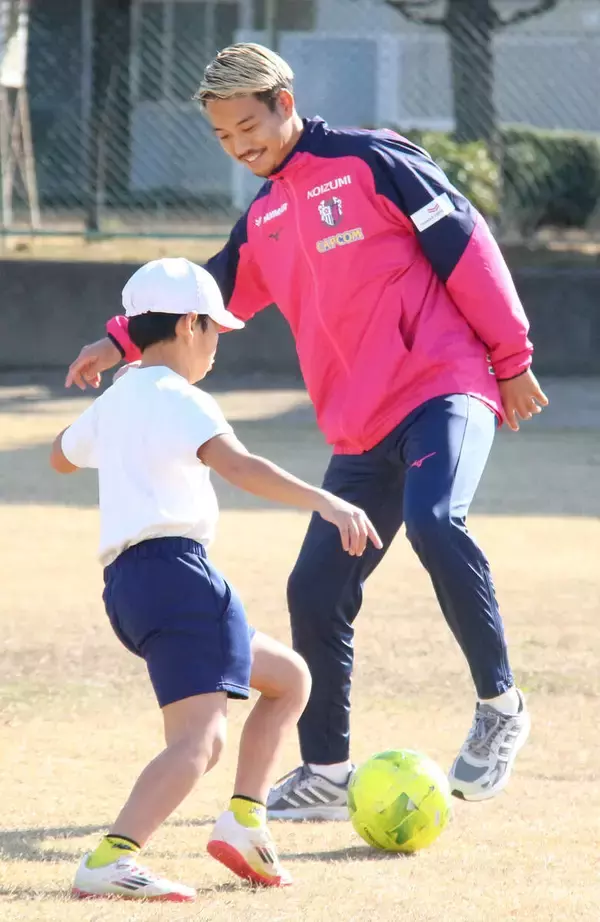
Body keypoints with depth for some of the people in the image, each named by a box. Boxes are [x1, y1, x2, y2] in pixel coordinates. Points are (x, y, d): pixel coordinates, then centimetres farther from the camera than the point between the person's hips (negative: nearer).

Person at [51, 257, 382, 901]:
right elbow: (236, 464, -23)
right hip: (174, 570, -10)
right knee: (199, 739, -21)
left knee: (288, 677, 22)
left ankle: (244, 823, 10)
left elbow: (63, 454, 45)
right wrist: (324, 502, -31)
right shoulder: (175, 400, -4)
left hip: (128, 583, 10)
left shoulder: (114, 402, 23)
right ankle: (111, 859, -39)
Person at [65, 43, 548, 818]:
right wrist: (123, 340, 17)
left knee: (435, 524, -33)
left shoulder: (370, 162, -5)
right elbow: (214, 291, 28)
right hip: (361, 432, 7)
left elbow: (466, 246, -6)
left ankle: (499, 706, -17)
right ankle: (326, 776, 14)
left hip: (446, 390, -7)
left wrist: (511, 359, -5)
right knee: (316, 593, 1)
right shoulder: (264, 218, 16)